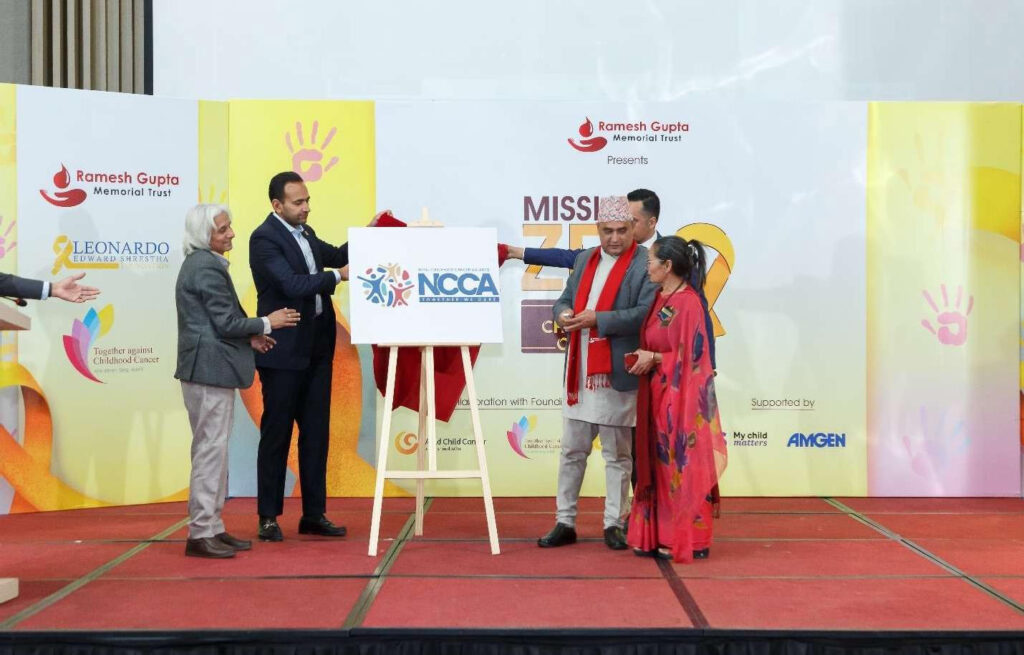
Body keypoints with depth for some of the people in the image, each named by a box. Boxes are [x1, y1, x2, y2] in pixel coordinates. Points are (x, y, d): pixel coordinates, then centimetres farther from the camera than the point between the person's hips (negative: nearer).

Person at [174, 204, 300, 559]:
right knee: (211, 449, -6)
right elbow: (226, 322, -17)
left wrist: (248, 337, 12)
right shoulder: (208, 268, -15)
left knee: (212, 449, 14)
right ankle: (200, 533, -2)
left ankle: (211, 527, 21)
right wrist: (265, 324, -5)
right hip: (211, 369, -11)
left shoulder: (199, 263, 17)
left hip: (205, 368, 11)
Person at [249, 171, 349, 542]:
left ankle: (314, 514, 17)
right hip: (283, 351, -7)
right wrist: (338, 276, -25)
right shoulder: (264, 238, -13)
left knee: (316, 432, 9)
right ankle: (268, 517, 13)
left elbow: (336, 256, 24)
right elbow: (293, 284, -23)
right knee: (276, 434, 2)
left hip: (316, 348, 8)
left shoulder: (305, 233, 12)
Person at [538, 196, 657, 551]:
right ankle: (565, 523, 20)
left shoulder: (646, 263, -8)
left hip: (617, 376, -6)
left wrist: (596, 319, -21)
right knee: (571, 451, 11)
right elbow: (565, 298, 17)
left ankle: (613, 525, 16)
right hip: (579, 373, 6)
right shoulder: (585, 259, 14)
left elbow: (644, 314, -18)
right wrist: (564, 314, -7)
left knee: (617, 454, 6)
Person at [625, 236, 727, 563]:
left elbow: (690, 355, -17)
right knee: (660, 466, 11)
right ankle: (659, 536, 18)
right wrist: (643, 358, 2)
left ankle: (686, 540, 8)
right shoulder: (660, 300, 11)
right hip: (658, 395, 9)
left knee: (680, 467, -1)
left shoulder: (687, 303, -15)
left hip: (680, 397, -9)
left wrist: (654, 359, -12)